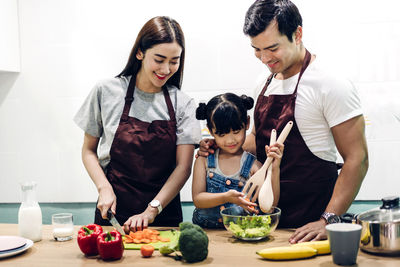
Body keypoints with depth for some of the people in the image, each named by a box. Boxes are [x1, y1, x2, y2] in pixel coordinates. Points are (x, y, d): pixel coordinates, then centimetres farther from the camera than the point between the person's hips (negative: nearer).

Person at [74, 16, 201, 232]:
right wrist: (104, 188, -7)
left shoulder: (183, 105, 2)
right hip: (113, 212, 0)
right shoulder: (106, 92, 1)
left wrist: (151, 211, -14)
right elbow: (88, 151, 9)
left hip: (164, 215, 1)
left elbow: (183, 166, -3)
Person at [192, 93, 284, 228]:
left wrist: (274, 169, -18)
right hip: (205, 230, 0)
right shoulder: (204, 160, 3)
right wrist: (226, 197, -19)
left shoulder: (253, 165, -2)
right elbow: (197, 199, -3)